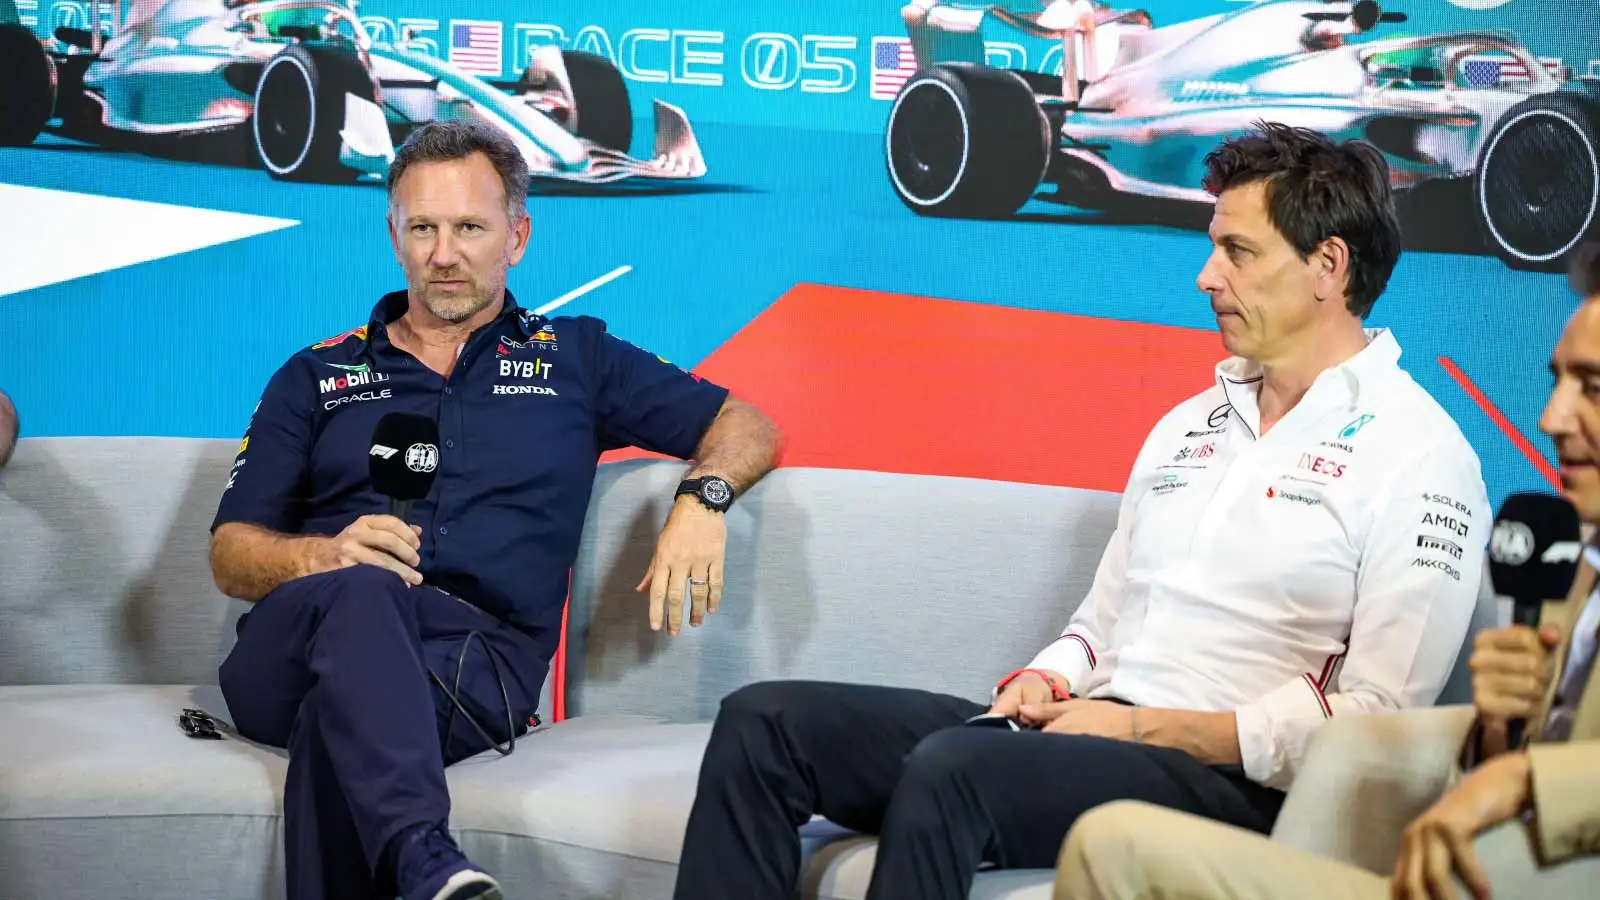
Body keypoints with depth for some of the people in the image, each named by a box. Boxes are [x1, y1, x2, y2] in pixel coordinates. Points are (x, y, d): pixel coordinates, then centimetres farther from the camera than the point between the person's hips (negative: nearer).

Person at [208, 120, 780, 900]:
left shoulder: (575, 358, 24)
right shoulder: (317, 376, 24)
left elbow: (747, 428, 22)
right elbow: (229, 556, 16)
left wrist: (700, 498, -2)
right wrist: (325, 556, -8)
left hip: (479, 659, -1)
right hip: (291, 652, 1)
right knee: (361, 592, -39)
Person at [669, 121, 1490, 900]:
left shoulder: (1417, 456, -4)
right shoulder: (1188, 424, 21)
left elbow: (1377, 719, -12)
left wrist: (1146, 727, -13)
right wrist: (1045, 684, 1)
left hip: (1231, 786, -8)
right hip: (1089, 730, 8)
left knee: (951, 767, -36)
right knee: (764, 721, -8)